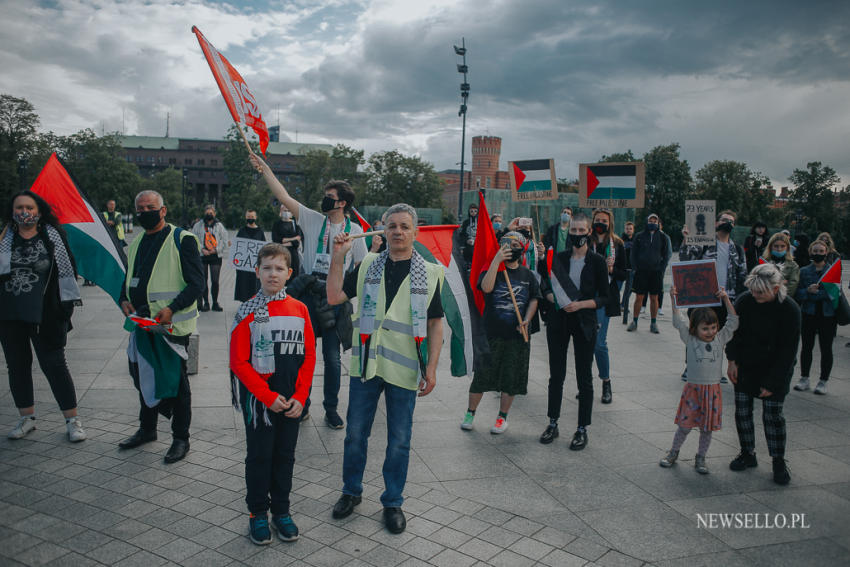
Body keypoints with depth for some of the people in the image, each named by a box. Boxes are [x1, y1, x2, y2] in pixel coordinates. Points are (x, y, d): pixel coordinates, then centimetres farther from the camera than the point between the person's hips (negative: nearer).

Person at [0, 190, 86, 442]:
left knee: (54, 365, -1)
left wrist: (68, 304, 0)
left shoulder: (53, 235, -1)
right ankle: (26, 417, 28)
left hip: (45, 315, -4)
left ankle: (72, 419, 8)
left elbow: (67, 268, 2)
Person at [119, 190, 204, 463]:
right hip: (142, 323, 7)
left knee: (175, 381, 2)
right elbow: (129, 280, 23)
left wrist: (171, 309, -24)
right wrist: (125, 300, 2)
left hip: (171, 325, -7)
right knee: (143, 376, 18)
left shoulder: (182, 240, -9)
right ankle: (147, 429, 38)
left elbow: (196, 284, -14)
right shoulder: (136, 243, 14)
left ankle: (181, 438, 17)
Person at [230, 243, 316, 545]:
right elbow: (239, 362, -10)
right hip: (258, 399, -2)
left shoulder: (299, 309, 0)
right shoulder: (248, 311, -8)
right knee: (259, 456, 9)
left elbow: (309, 356, 2)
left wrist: (300, 397, -7)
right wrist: (268, 396, -14)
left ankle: (281, 511, 30)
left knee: (285, 455, 14)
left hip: (292, 401, 3)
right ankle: (258, 514, 26)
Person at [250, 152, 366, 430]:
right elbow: (284, 197, 0)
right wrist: (265, 169, -5)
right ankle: (301, 405, 24)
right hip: (309, 296, 1)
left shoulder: (354, 230, 4)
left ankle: (331, 409, 20)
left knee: (332, 358, 5)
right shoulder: (312, 219, 5)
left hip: (336, 300, -1)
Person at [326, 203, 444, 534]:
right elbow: (334, 297, 1)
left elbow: (435, 324, 0)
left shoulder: (429, 274, -1)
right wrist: (338, 257, -7)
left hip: (404, 369, -1)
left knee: (399, 440, 9)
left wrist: (431, 368, -6)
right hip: (366, 364, 2)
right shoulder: (368, 266, 4)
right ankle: (351, 492, 34)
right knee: (355, 433, 12)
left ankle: (393, 502, 28)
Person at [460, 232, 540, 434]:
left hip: (517, 335, 2)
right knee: (482, 373, 4)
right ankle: (470, 413, 22)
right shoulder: (492, 269, -1)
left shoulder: (528, 275, 9)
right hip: (491, 333, -2)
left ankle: (502, 417, 24)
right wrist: (496, 260, -23)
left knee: (511, 377, 8)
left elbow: (534, 300, 11)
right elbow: (486, 287, -21)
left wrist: (526, 321, -6)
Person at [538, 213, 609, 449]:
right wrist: (553, 298, -11)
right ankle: (553, 424, 23)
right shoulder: (558, 257, 4)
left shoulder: (597, 261, -3)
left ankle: (582, 429, 16)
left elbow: (604, 297, -4)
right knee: (556, 375, 10)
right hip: (558, 322, 3)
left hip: (584, 323, -2)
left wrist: (580, 304, -18)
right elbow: (546, 287, 10)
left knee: (584, 377, 5)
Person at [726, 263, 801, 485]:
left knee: (773, 415, -1)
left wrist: (772, 382, -14)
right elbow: (733, 332, 3)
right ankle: (748, 454, 22)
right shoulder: (745, 301, -11)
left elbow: (788, 350, -15)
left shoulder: (789, 309, -19)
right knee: (742, 411, 5)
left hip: (775, 370, -3)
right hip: (745, 367, 3)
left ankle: (779, 461, 16)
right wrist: (732, 361, -2)